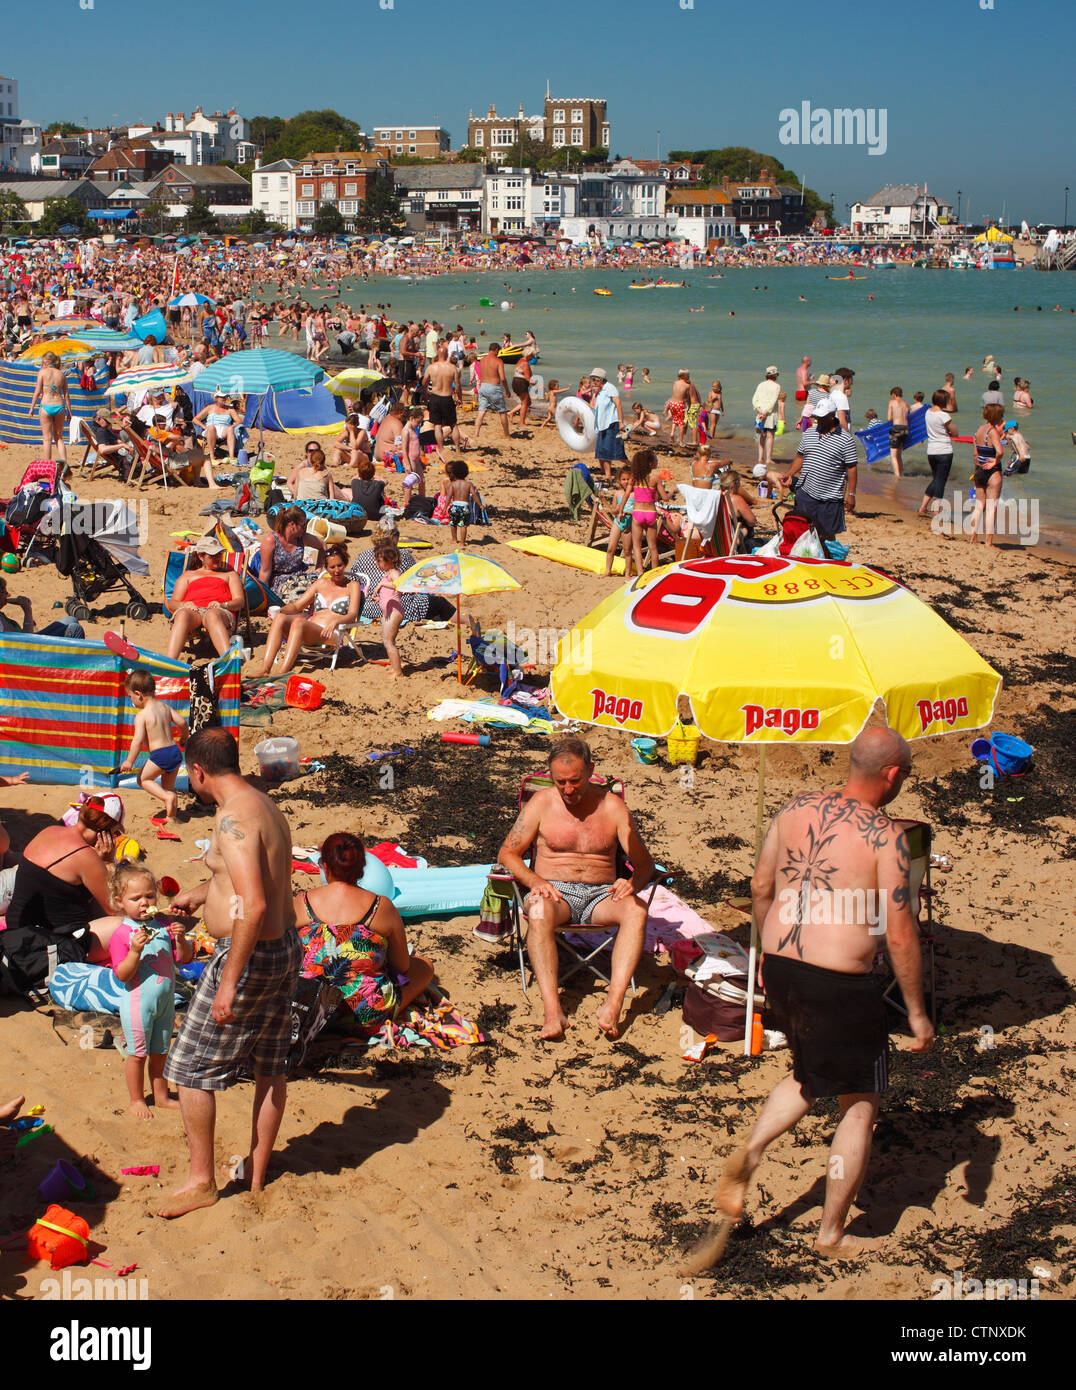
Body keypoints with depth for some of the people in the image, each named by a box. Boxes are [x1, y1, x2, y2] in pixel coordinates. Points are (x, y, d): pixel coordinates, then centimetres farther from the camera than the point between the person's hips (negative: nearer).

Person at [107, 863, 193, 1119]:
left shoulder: (164, 925, 2)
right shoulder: (121, 934, -13)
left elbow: (184, 959, 4)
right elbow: (122, 974, -18)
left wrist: (180, 939, -14)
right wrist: (135, 950, -31)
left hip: (165, 1000, 5)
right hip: (138, 1003, -5)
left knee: (160, 1052, 17)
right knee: (138, 1053, 6)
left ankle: (161, 1096, 30)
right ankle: (136, 1099, 22)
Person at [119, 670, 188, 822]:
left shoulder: (142, 715, -11)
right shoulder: (165, 707, 9)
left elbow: (138, 740, -16)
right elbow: (182, 722, 11)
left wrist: (129, 761, -9)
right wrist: (184, 737, 31)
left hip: (159, 755, -7)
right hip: (175, 752, 7)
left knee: (143, 779, 14)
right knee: (168, 785, 20)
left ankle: (167, 796, -7)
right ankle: (171, 817, 21)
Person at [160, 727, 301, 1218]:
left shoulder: (233, 816, -20)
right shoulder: (265, 807, 10)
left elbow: (253, 905, -29)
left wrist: (229, 983, -26)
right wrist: (198, 895, 44)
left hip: (249, 955, -10)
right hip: (286, 946, 10)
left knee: (189, 1067, 3)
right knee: (270, 1065, 18)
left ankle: (201, 1180, 11)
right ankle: (256, 1172, 30)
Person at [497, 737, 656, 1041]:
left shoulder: (612, 806, 7)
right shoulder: (541, 803, 6)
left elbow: (643, 861, 4)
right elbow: (508, 853, 3)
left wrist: (632, 883, -20)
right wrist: (535, 881, -17)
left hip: (600, 895, 1)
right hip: (555, 891, -1)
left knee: (636, 909, -32)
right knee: (538, 909, -38)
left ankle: (613, 1005, -44)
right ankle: (552, 1011, -48)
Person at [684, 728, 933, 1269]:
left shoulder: (794, 810, 4)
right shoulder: (885, 836, -13)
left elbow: (760, 888, 13)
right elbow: (900, 935, -12)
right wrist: (916, 1012, -2)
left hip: (780, 968, 6)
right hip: (841, 983, -6)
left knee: (810, 1075, 30)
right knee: (858, 1104, 13)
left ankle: (749, 1153, 9)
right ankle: (832, 1235, 21)